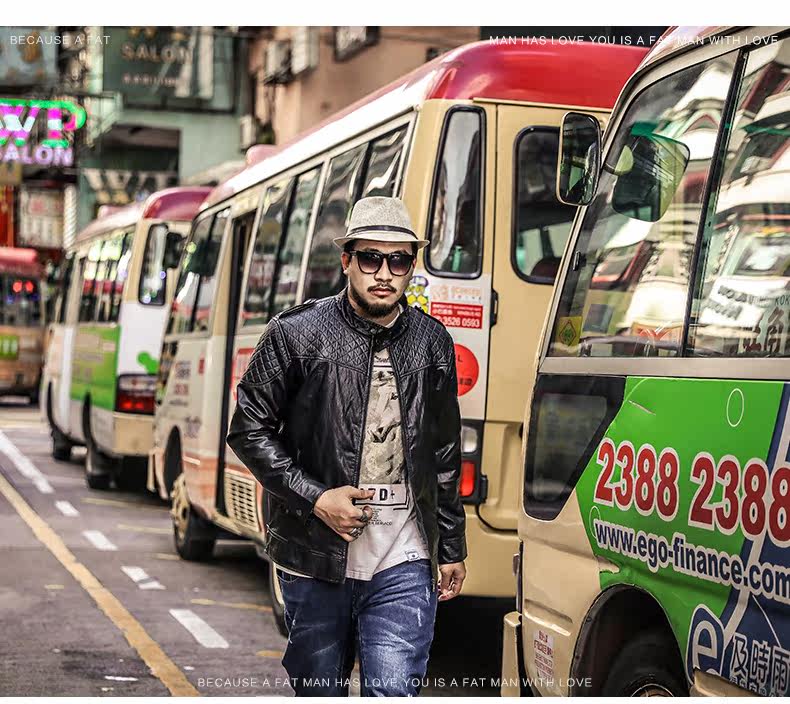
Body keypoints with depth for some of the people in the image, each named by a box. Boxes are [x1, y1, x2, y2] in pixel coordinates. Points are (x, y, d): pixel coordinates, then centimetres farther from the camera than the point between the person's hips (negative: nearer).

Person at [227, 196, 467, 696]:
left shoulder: (433, 342, 7)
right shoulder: (298, 333, -4)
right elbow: (249, 429, -1)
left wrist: (452, 549, 17)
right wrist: (315, 498, -12)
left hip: (404, 565, 1)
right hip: (315, 561, -1)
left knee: (395, 692, -10)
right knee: (320, 692, 11)